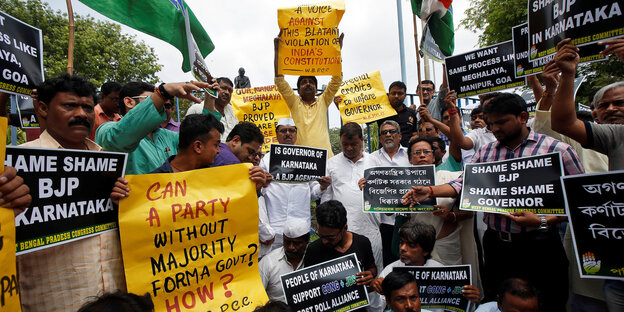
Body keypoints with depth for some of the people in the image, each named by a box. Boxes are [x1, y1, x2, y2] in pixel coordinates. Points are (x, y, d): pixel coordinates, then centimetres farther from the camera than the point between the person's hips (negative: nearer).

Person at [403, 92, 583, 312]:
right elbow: (464, 183, 2)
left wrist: (542, 222, -18)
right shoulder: (486, 152, 7)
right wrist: (430, 191, -13)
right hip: (495, 243, 4)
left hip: (538, 245, -3)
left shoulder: (557, 150, -6)